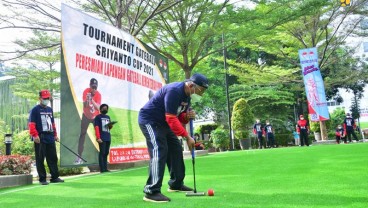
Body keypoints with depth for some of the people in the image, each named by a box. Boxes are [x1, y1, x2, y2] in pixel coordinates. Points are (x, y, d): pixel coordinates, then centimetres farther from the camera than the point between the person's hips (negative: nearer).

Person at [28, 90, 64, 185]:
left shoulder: (50, 110, 17)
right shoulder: (35, 110, -3)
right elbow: (31, 124, -10)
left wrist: (55, 135, 18)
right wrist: (35, 135, -19)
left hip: (50, 138, 6)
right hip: (40, 139, -6)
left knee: (53, 158, 8)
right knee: (40, 159, -1)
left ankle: (55, 177, 15)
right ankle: (42, 179, 6)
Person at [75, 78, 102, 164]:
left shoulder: (98, 94, -19)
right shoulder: (86, 92, -18)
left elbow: (98, 107, -30)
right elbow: (84, 105, -26)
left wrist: (92, 100, -45)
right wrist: (87, 100, -47)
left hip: (95, 117, 0)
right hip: (86, 116, 0)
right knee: (82, 135, -1)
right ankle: (79, 157, 1)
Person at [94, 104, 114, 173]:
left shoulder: (108, 117, 20)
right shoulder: (98, 117, 1)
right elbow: (96, 127, -8)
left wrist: (111, 125, 2)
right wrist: (98, 138, -18)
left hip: (108, 138, 7)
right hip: (102, 138, -7)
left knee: (106, 153, 8)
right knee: (102, 153, -7)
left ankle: (105, 168, 12)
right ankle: (102, 169, -6)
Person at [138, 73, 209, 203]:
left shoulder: (187, 95, 4)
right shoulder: (174, 91, -27)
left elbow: (179, 118, 10)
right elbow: (171, 119, -30)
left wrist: (187, 116, -14)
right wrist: (187, 136, -28)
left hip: (163, 123, 10)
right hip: (149, 120, -10)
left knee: (176, 150, 11)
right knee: (159, 151, -22)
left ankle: (176, 184, 25)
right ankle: (151, 192, -22)